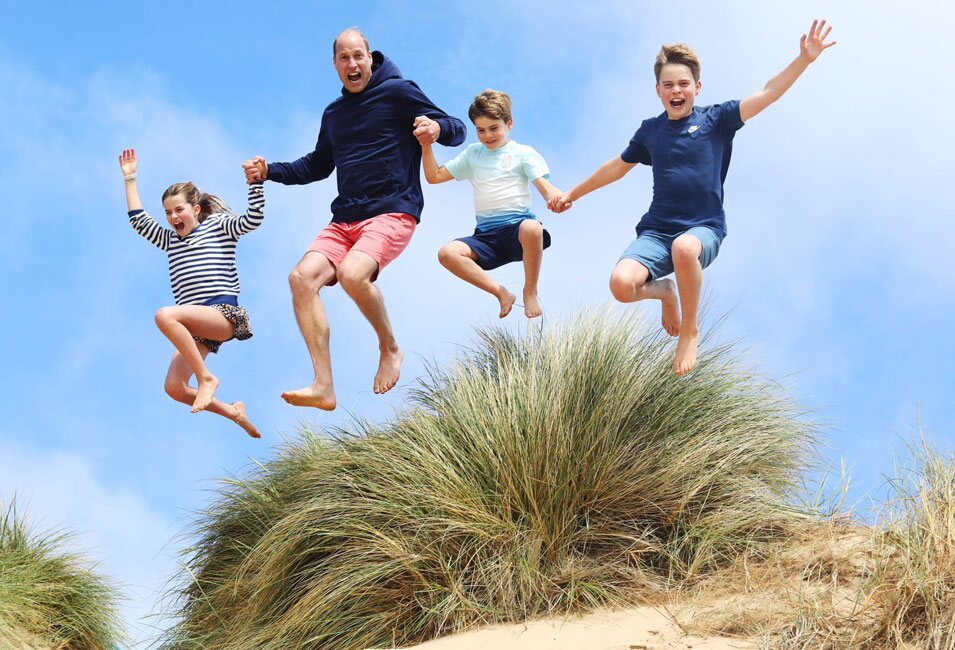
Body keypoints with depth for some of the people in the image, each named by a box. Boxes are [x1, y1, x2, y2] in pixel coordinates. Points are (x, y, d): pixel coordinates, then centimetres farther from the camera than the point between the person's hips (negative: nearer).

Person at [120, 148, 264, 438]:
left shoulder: (218, 226, 10)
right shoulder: (170, 240, 26)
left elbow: (253, 220, -4)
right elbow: (139, 220, 22)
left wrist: (255, 182, -16)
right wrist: (130, 178, 22)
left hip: (224, 315, -7)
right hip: (196, 326, 7)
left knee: (165, 316, -34)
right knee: (174, 389, -10)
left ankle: (206, 377, -24)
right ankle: (232, 412, 9)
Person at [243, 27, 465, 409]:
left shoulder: (398, 92, 1)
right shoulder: (334, 114, 20)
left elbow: (457, 130, -2)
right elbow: (318, 166, 34)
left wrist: (437, 128, -26)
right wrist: (268, 171, 19)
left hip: (392, 212, -6)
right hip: (344, 219, 7)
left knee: (352, 274, -33)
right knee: (303, 277, -19)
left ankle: (390, 349, -6)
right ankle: (323, 388, -22)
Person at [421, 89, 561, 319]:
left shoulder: (523, 153, 9)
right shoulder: (473, 154, 22)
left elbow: (545, 187, -4)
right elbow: (434, 176, 24)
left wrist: (558, 198, -29)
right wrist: (426, 147, 8)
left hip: (517, 225, -4)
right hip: (486, 235, 4)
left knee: (532, 228, -41)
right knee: (447, 253, -25)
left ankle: (530, 292, -17)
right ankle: (501, 293, -14)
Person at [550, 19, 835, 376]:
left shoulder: (715, 120, 2)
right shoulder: (650, 130, 11)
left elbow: (768, 93, -8)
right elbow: (617, 167, 28)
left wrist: (804, 59, -21)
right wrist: (573, 194, 36)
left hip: (704, 228, -3)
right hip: (656, 230, 3)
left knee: (684, 248, -43)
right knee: (621, 285, -27)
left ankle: (690, 331, -14)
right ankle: (664, 291, 13)